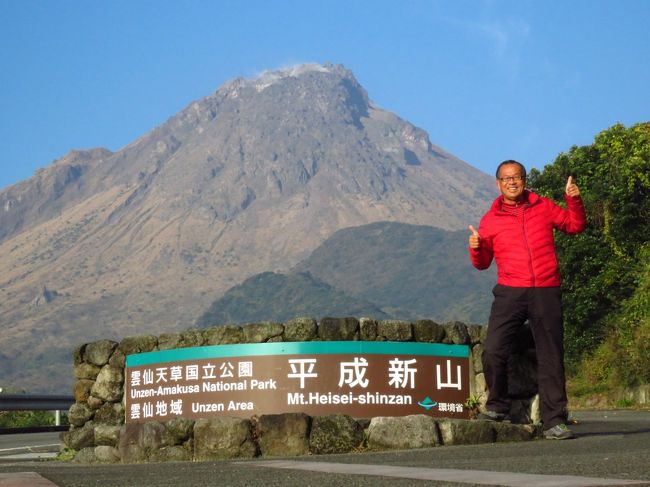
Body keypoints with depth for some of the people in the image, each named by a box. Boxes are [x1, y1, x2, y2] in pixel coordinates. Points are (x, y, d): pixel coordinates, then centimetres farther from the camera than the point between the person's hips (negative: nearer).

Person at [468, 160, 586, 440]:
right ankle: (497, 406, 9)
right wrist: (476, 248, -9)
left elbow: (575, 226, 21)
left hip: (546, 293, 1)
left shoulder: (544, 207, 10)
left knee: (551, 357, 1)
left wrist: (574, 200, 4)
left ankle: (554, 422, 6)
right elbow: (483, 263, 12)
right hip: (510, 292, 0)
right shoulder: (490, 220, 8)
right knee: (493, 351, -12)